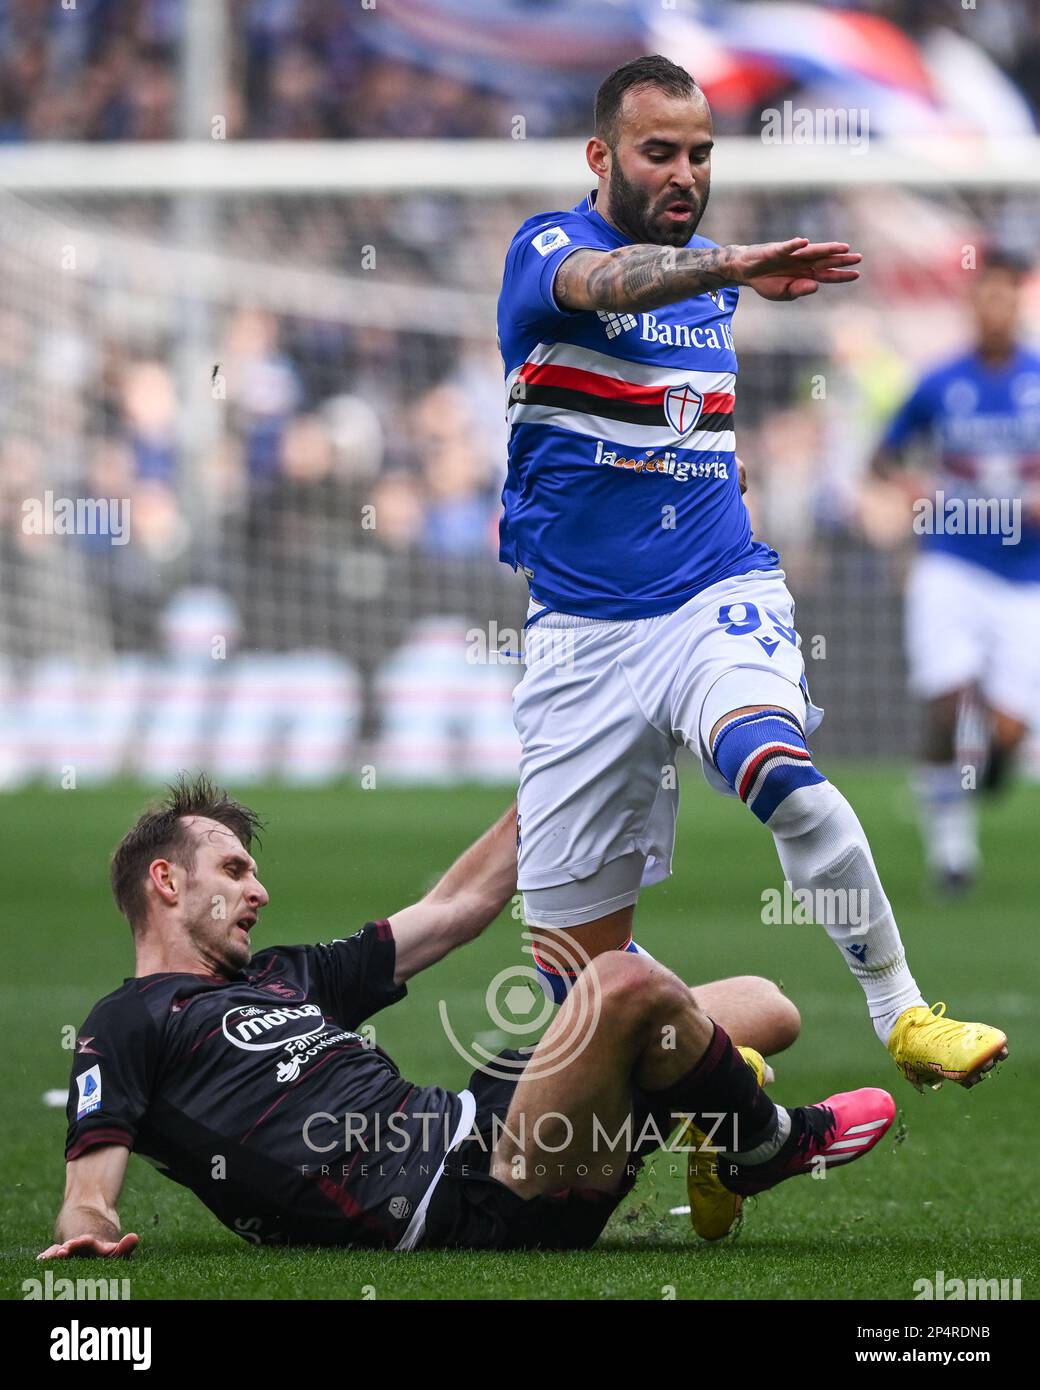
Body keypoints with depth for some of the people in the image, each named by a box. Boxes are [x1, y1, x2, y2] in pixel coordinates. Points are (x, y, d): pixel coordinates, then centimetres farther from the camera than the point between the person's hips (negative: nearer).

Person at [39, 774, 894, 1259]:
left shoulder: (283, 979, 29)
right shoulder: (128, 1027, 5)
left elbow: (456, 907, 34)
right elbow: (90, 1187, -6)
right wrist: (89, 1230, -31)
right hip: (460, 1205, -10)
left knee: (763, 1010, 11)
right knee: (629, 983, -25)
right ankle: (772, 1144, -2)